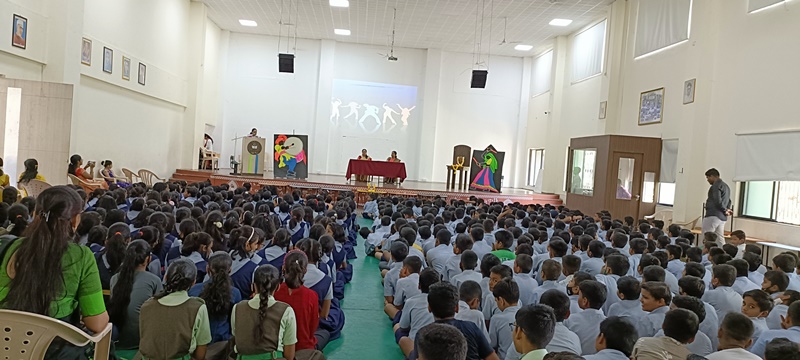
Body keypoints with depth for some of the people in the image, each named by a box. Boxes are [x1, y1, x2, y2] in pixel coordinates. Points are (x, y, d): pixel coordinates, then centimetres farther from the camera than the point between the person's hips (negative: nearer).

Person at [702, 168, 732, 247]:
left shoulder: (716, 185, -9)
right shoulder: (725, 186, 22)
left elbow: (717, 201, -18)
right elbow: (728, 201, 24)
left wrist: (725, 210, -7)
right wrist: (727, 209, 8)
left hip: (713, 215, -9)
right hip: (722, 217, 9)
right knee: (720, 240, 8)